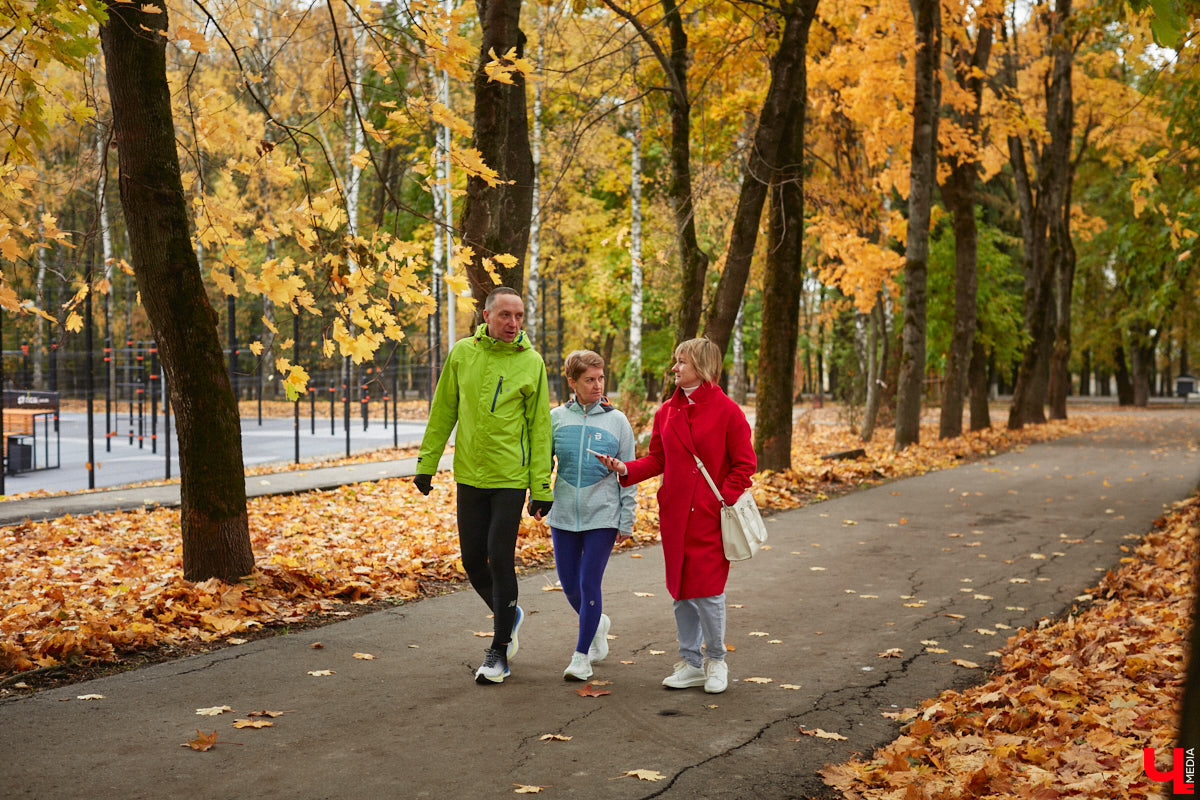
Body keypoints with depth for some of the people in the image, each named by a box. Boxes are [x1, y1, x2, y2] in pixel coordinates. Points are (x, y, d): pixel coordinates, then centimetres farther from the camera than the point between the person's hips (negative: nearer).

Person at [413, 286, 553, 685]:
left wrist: (542, 487, -6)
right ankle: (508, 615, 36)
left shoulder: (531, 362, -4)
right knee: (473, 559, 8)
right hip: (469, 474, 3)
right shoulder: (462, 353, 2)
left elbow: (540, 427, -3)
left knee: (500, 559, -4)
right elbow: (443, 411, 10)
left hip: (510, 476, -3)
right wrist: (427, 463, 8)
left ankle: (499, 650, 10)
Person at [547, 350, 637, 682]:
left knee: (590, 585, -5)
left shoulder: (616, 421, -1)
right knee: (569, 586, 10)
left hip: (602, 517, -3)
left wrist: (627, 521, -2)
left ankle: (582, 655, 9)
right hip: (564, 515, 3)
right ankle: (598, 624, 39)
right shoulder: (557, 417, 3)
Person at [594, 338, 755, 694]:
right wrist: (625, 469, -7)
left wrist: (725, 501, -13)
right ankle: (691, 663, 23)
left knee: (707, 590, -6)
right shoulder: (666, 412, 8)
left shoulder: (727, 411, -7)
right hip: (674, 514, 5)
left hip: (711, 517, -5)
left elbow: (744, 464, -5)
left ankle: (716, 659, 17)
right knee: (681, 590, 10)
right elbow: (657, 460, 10)